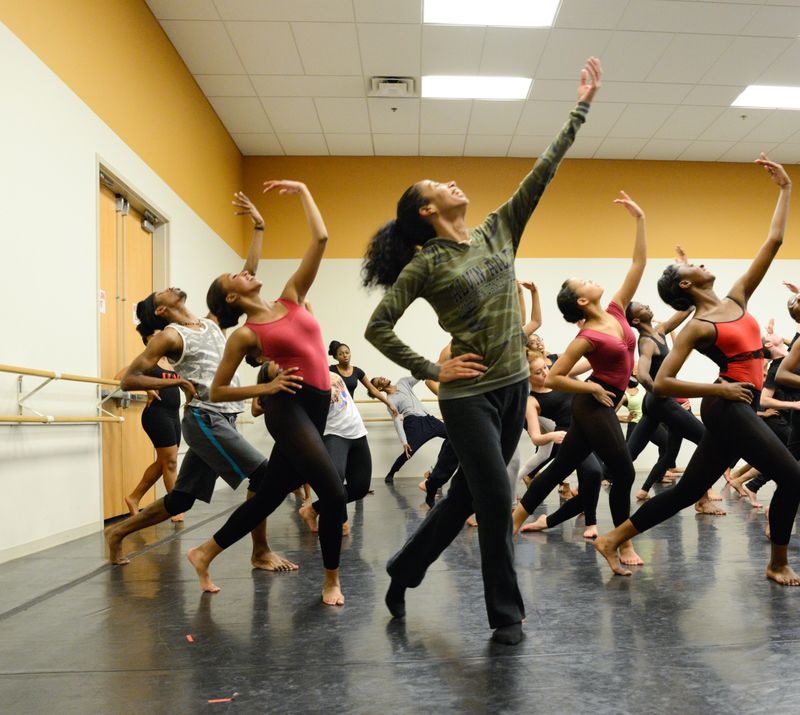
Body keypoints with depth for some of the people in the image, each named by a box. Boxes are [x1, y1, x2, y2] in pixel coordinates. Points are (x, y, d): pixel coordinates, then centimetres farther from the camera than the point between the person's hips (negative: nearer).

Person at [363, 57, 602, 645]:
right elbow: (378, 328, -9)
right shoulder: (425, 265, -8)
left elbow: (543, 171, 5)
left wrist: (582, 107, 3)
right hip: (469, 394, -6)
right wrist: (432, 372, -10)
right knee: (496, 499, -3)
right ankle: (507, 614, 15)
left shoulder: (498, 231, 7)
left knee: (468, 495, 14)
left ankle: (403, 570, 33)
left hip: (514, 386, 6)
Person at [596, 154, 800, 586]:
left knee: (687, 491, 9)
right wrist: (719, 390, -16)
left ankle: (612, 540, 13)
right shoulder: (698, 327, -9)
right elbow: (661, 383, -14)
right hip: (728, 408, -8)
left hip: (734, 410, 8)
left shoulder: (736, 298, 11)